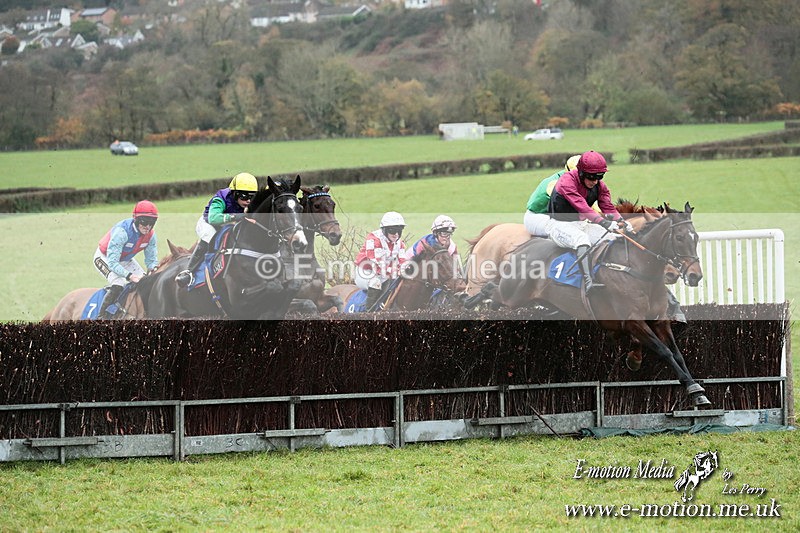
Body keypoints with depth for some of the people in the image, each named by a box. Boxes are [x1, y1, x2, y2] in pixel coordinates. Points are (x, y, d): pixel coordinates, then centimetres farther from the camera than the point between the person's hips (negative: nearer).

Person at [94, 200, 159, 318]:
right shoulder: (122, 231, -38)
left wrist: (154, 269, -29)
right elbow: (112, 262, -39)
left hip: (125, 260, 7)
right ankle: (100, 317, -25)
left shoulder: (150, 235, -17)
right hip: (104, 257, -7)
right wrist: (129, 276, -50)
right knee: (118, 284, -30)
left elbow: (151, 259, -4)